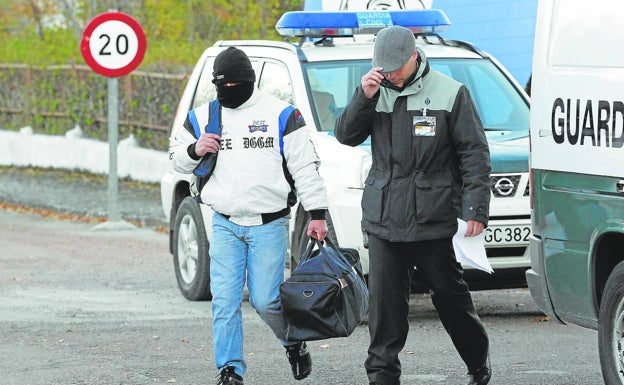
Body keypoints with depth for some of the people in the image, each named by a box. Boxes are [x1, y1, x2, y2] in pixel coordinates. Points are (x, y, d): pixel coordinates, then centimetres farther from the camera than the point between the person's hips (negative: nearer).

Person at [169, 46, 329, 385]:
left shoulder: (281, 114, -1)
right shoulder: (202, 118, 7)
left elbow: (305, 166, 0)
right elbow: (177, 159, 16)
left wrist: (316, 214, -4)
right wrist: (194, 150, -8)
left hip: (269, 224, -3)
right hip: (225, 226, 3)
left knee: (265, 300, -5)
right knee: (224, 300, -5)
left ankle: (294, 342, 25)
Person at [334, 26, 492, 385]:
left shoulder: (450, 93, -3)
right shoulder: (377, 92, 9)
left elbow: (475, 153, -3)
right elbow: (346, 135, 6)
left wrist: (476, 209, -9)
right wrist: (364, 97, -10)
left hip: (433, 218, -3)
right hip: (384, 218, 3)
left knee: (449, 293, 6)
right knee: (385, 298, 0)